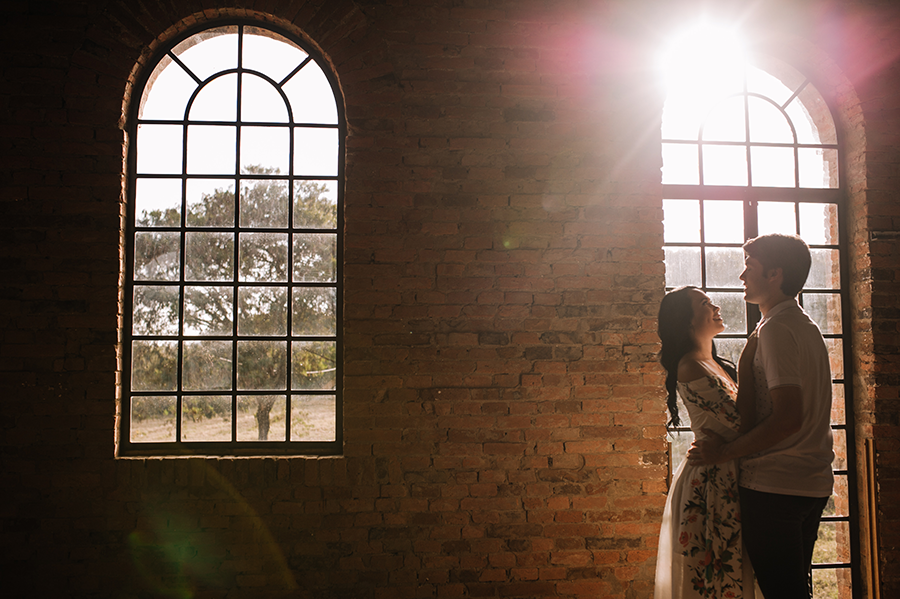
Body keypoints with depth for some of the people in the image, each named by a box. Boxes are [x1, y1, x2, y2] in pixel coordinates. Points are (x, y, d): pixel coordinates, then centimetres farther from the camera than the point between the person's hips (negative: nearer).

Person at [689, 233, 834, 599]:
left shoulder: (776, 328, -15)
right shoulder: (806, 326, 16)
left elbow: (788, 417, -24)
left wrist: (724, 452, -16)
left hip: (774, 486, -10)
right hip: (812, 483, 10)